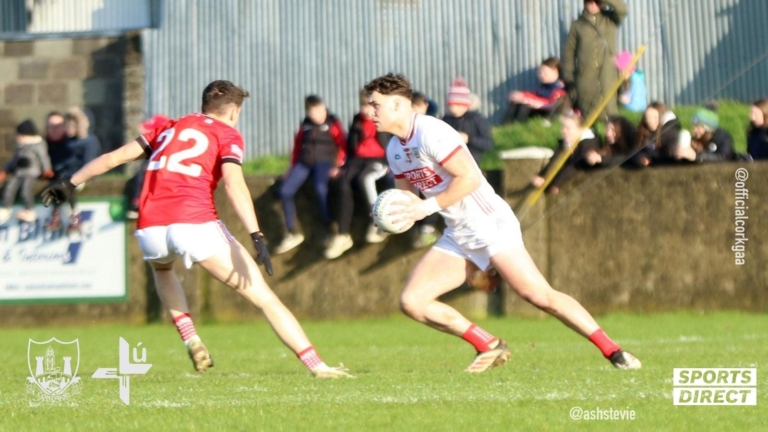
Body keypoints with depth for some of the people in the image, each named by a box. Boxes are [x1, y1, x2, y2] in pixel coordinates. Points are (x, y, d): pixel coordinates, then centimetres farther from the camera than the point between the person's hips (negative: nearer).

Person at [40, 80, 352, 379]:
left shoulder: (169, 128, 26)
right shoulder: (228, 135, 11)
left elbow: (114, 157, 24)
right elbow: (234, 184, -7)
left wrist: (69, 184, 33)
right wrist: (257, 237, -15)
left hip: (150, 228, 4)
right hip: (195, 224, -4)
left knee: (162, 269, 41)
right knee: (264, 298, 3)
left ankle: (191, 342, 24)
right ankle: (317, 366, -3)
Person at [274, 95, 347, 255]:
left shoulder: (332, 123, 0)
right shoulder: (305, 125, 11)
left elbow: (343, 145, -3)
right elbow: (298, 145, 18)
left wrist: (337, 165, -14)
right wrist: (293, 167, 14)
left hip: (324, 161, -5)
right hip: (304, 162, 5)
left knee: (321, 190, -32)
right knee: (285, 191, -12)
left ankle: (328, 232, -20)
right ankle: (293, 234, -1)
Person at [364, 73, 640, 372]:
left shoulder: (430, 133, -18)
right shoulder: (394, 149, 10)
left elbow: (469, 177, -25)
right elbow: (407, 195, 19)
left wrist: (427, 206, -24)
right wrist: (391, 217, -3)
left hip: (490, 224, -9)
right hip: (457, 237, 9)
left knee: (541, 296, -16)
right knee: (412, 302, -4)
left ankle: (613, 352, -8)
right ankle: (489, 347, 6)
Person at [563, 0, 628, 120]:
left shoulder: (609, 19, 12)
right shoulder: (577, 25, 13)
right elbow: (569, 51, 13)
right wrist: (568, 78, 6)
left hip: (607, 73, -1)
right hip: (585, 77, 1)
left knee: (608, 109, -12)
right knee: (588, 113, -3)